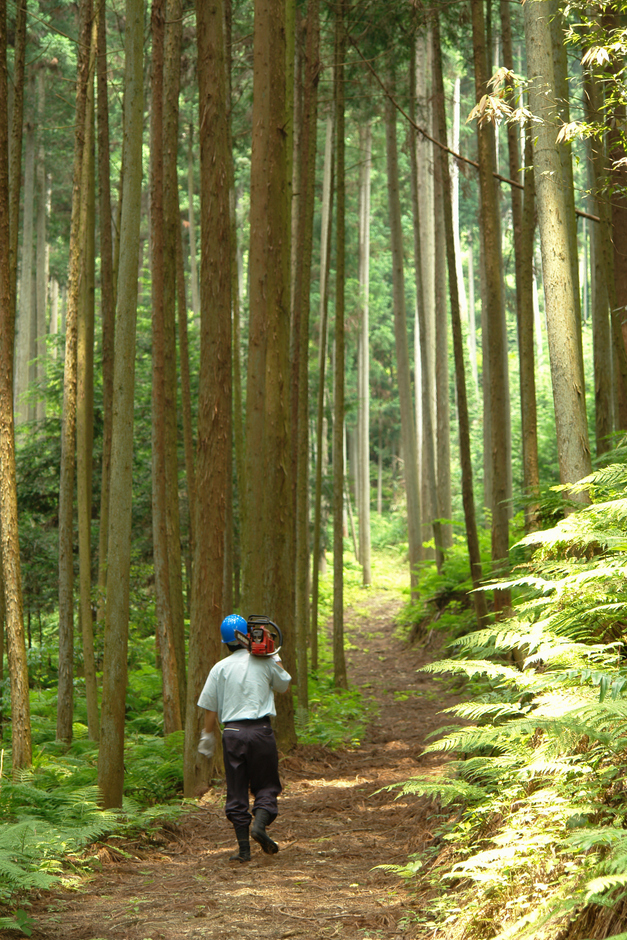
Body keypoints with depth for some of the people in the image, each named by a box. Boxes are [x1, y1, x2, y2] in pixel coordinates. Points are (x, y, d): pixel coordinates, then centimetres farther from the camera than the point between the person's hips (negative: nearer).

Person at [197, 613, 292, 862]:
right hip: (261, 730, -1)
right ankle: (260, 823, -16)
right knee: (266, 785, 11)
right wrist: (276, 658, 28)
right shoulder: (265, 662, 1)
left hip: (232, 732, 1)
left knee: (236, 791, 7)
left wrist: (207, 735, 15)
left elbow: (210, 707, 3)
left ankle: (244, 847, 4)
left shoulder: (220, 668, 2)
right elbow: (284, 686, 19)